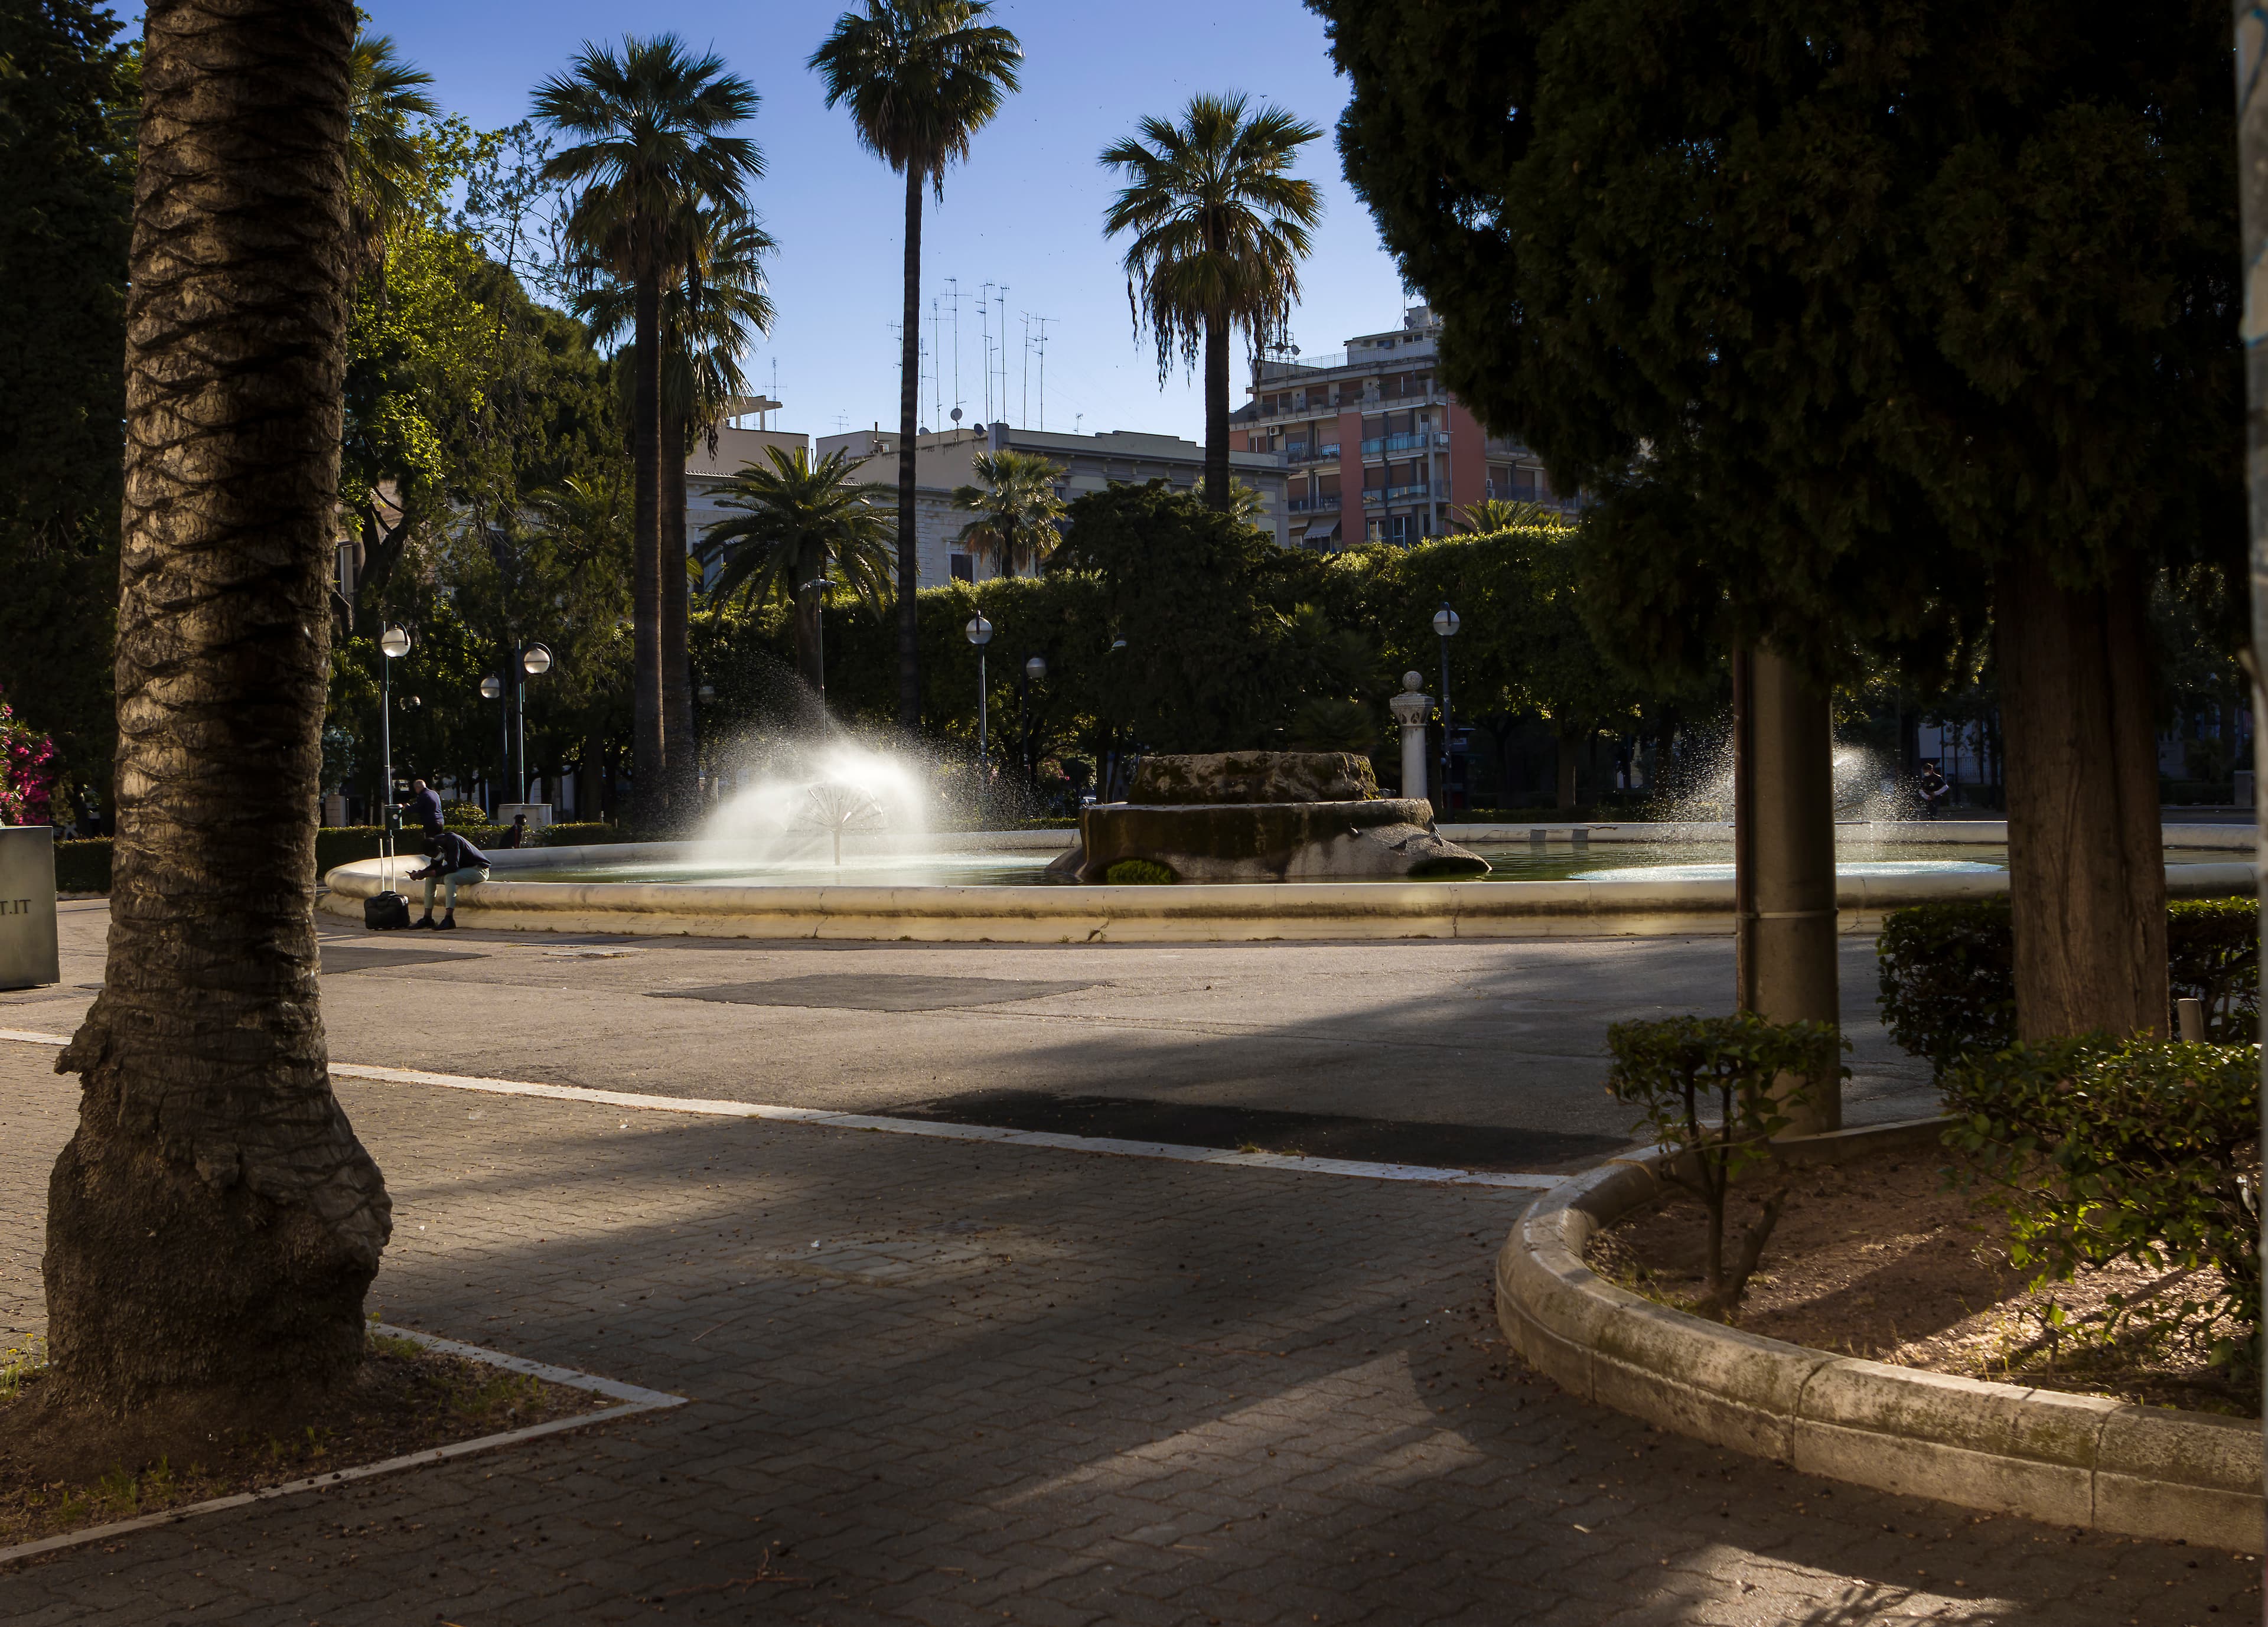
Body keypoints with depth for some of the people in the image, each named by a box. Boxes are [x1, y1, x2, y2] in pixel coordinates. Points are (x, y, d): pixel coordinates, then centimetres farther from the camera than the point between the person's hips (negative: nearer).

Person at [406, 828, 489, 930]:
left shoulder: (453, 841, -27)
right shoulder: (437, 840, -1)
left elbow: (453, 867, -34)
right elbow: (435, 866, 8)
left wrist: (426, 873, -31)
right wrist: (420, 874, -11)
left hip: (479, 869, -9)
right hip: (464, 870, 9)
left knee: (449, 878, -33)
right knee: (430, 878, -3)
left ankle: (449, 919, -37)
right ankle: (427, 919, -3)